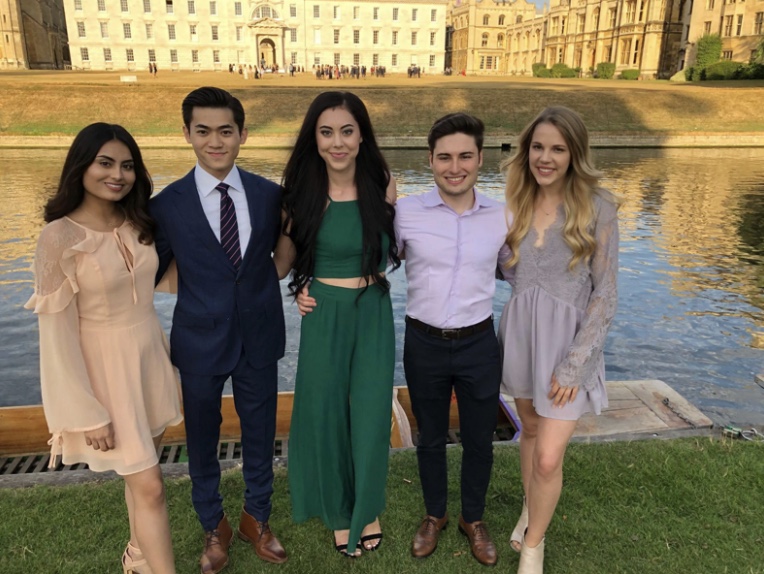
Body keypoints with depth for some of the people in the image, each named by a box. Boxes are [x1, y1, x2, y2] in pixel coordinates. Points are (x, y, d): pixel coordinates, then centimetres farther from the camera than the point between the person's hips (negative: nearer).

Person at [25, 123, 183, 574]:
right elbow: (57, 334, -16)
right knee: (149, 486, 0)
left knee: (143, 469, 20)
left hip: (152, 357, 6)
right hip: (105, 369, -6)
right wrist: (88, 414, -15)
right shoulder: (60, 237, -18)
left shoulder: (138, 224, -1)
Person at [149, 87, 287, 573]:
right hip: (199, 342, -1)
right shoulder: (167, 204, -8)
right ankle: (214, 527, 43)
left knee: (260, 436, 17)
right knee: (202, 442, 17)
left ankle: (257, 519, 43)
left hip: (259, 338, 2)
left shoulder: (270, 195, -3)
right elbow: (152, 273, -1)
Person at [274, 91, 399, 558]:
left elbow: (397, 248, 5)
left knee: (370, 413, 9)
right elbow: (281, 264, 3)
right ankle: (339, 510, 38)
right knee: (326, 413, 12)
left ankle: (368, 508, 36)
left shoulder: (382, 185, -4)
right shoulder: (302, 193, -5)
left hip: (373, 314, 0)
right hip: (323, 316, 0)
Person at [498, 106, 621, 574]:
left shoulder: (597, 207, -11)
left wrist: (573, 365, -15)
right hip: (520, 329, 4)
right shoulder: (518, 204, 3)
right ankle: (530, 509, 45)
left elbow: (605, 295, -11)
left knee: (548, 458, -3)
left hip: (569, 338, -4)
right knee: (530, 428, 21)